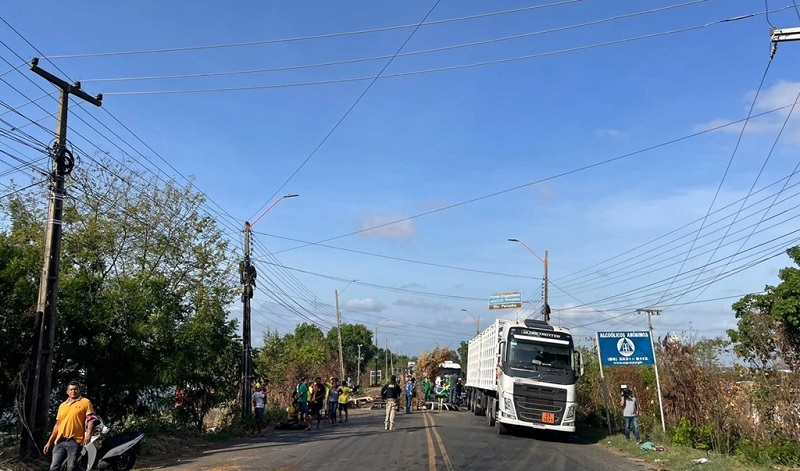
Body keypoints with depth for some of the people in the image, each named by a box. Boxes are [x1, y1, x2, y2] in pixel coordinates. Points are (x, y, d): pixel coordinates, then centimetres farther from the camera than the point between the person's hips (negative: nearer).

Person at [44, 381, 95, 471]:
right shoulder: (62, 405, 20)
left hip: (75, 441, -5)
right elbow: (57, 425, 23)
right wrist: (49, 442, 20)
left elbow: (90, 419, -3)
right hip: (60, 441, 5)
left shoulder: (85, 402, 4)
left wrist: (88, 434, -19)